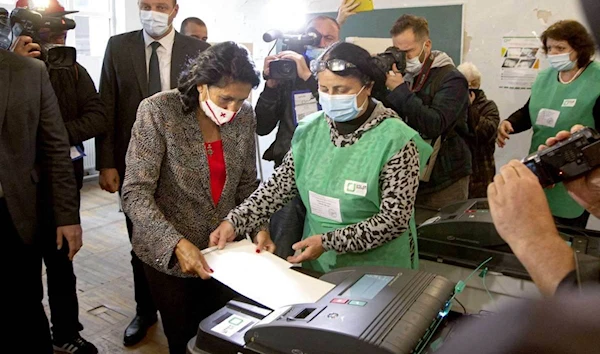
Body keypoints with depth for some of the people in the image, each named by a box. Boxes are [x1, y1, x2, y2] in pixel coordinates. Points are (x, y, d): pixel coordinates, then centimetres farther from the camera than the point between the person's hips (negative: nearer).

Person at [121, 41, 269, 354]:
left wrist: (258, 228, -9)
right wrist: (176, 243, -32)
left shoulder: (244, 116, -5)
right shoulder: (158, 112, -18)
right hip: (169, 253, -3)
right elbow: (135, 193, -20)